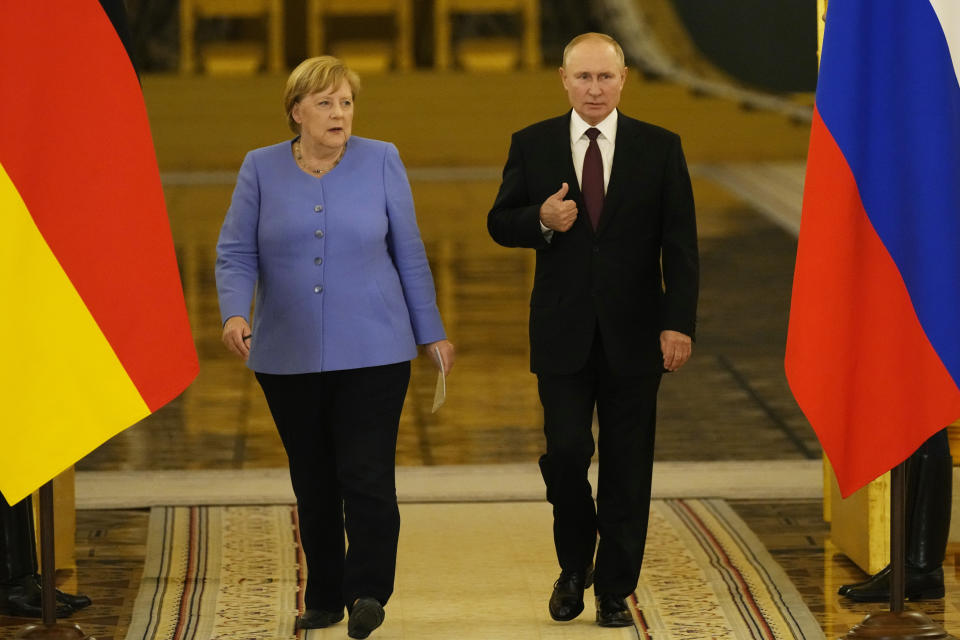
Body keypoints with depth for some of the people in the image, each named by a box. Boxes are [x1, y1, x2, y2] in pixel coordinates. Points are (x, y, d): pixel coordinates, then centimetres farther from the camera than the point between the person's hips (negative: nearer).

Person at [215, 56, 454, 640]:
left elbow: (409, 254, 7)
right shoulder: (262, 169, 4)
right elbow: (236, 253, 0)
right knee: (313, 482, 9)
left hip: (372, 351, -2)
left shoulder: (381, 162, 3)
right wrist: (235, 314, -18)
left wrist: (432, 334, 8)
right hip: (289, 356, 2)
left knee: (366, 476, -10)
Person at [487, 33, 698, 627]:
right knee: (566, 452, -7)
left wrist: (679, 323, -8)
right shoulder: (533, 145, 4)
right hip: (562, 333, 0)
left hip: (633, 333, 0)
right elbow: (500, 222, 8)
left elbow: (680, 245, 0)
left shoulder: (660, 148, 2)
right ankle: (575, 565, 18)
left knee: (627, 467, 4)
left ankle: (616, 589, 15)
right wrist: (541, 220, -15)